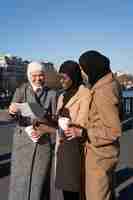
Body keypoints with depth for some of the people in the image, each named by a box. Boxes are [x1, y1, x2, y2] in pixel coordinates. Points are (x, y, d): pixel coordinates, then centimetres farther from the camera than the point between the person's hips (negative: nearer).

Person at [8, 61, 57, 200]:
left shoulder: (51, 94, 2)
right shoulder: (21, 90, -1)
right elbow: (13, 116, -12)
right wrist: (12, 111, -35)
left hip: (43, 142, 1)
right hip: (23, 141, 0)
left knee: (40, 180, 6)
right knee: (20, 179, 3)